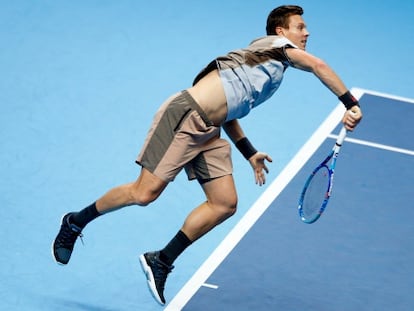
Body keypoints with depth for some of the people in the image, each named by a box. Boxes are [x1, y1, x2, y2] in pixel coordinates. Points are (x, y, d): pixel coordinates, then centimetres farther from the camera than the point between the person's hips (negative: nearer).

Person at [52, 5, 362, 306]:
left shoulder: (269, 68, 26)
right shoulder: (277, 45, 3)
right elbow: (319, 66, -11)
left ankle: (161, 261, 6)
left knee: (225, 203, -1)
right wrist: (351, 104, -9)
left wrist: (250, 153, 22)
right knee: (145, 193, -12)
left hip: (208, 133, 10)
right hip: (185, 114, -10)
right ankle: (75, 223, 8)